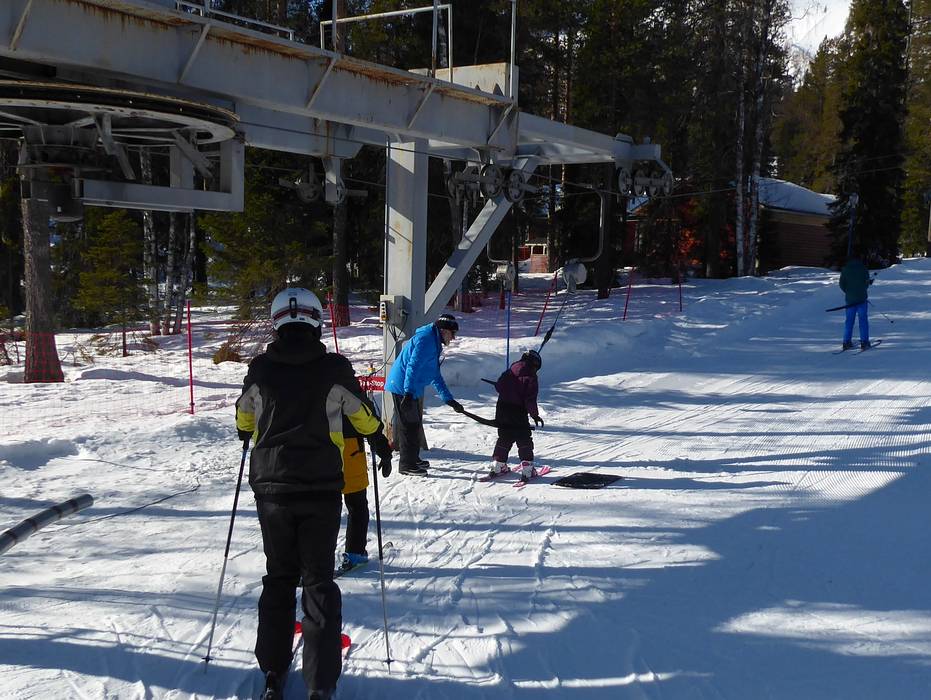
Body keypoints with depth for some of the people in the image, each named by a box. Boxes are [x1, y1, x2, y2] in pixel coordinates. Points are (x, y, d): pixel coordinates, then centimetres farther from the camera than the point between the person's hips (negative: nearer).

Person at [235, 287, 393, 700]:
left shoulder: (260, 369, -3)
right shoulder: (334, 369, -7)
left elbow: (244, 416, 16)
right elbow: (363, 415, 8)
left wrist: (247, 434, 41)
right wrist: (382, 447, 28)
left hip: (271, 488, 2)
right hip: (321, 488, -1)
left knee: (279, 577, 16)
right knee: (318, 580, 6)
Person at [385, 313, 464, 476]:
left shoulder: (434, 343, 18)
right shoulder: (426, 339, -16)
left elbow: (435, 376, 23)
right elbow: (413, 366, -26)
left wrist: (449, 400, 21)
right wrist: (408, 392, -33)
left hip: (410, 389, 10)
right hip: (403, 388, -10)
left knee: (414, 423, 18)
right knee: (409, 425, -6)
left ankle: (412, 459, 30)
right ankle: (407, 464, 0)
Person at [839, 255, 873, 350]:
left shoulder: (845, 270, 1)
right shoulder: (863, 269, -2)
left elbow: (842, 284, 1)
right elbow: (866, 283, 3)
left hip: (850, 299, 2)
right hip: (862, 298, -2)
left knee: (849, 320, 8)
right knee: (863, 319, 3)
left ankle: (847, 342, 4)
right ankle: (864, 342, -2)